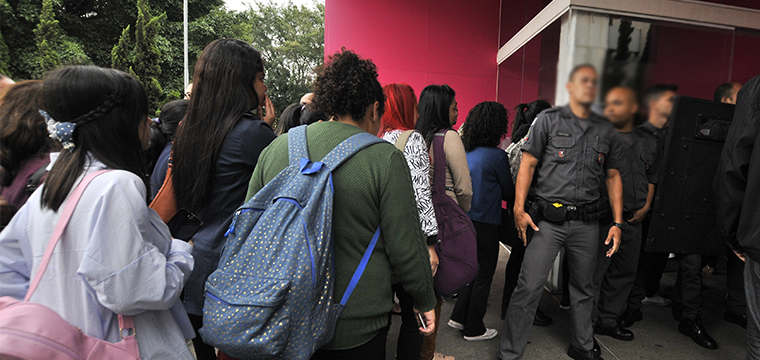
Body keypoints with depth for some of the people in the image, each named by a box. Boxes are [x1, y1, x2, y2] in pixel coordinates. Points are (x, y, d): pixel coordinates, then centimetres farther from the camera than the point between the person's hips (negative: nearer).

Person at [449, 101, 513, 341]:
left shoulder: (466, 151, 4)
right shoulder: (497, 156, -15)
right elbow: (509, 192, -3)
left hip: (465, 219, 7)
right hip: (485, 222, -7)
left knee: (473, 269, 22)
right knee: (483, 276, 8)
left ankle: (459, 317, 30)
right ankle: (474, 329, 21)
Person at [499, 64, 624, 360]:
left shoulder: (606, 130, 13)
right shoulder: (549, 120, 1)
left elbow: (613, 177, 17)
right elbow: (528, 164, -3)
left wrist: (617, 223, 10)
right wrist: (519, 209, -12)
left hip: (587, 223, 5)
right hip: (549, 219, -4)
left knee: (584, 288, 18)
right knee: (529, 287, -6)